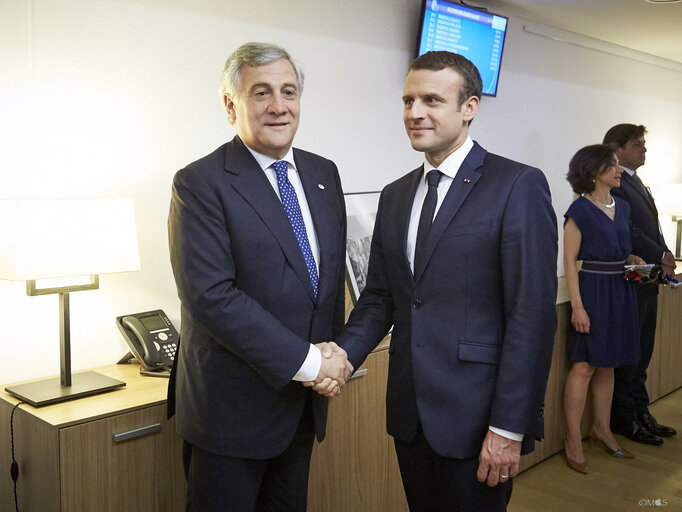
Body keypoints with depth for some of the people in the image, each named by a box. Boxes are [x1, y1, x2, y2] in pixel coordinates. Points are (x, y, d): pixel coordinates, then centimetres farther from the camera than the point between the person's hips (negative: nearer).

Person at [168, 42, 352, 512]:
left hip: (304, 401, 6)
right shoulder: (200, 183, -14)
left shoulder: (323, 174, 7)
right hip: (233, 405, -6)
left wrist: (336, 351, -4)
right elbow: (210, 296, -22)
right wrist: (307, 361, -20)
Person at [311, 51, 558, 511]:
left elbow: (532, 314, -14)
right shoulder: (395, 196, 10)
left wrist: (509, 427, -16)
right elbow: (380, 297, 12)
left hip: (475, 418, -5)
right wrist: (344, 354, -6)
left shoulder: (518, 186, -10)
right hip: (409, 413, 6)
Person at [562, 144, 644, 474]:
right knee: (584, 366, -5)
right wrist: (577, 306, -18)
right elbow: (569, 260, -12)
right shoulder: (580, 210, -10)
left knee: (607, 364, 14)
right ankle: (573, 439, 5)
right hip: (592, 289, -7)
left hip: (620, 291, 7)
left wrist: (634, 260, 2)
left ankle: (602, 428, 26)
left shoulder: (622, 207, 12)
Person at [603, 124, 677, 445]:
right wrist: (660, 256, -14)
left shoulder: (636, 183, 19)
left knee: (641, 355, 16)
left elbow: (650, 228, 18)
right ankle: (624, 421, 10)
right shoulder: (614, 184, -13)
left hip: (647, 280, 10)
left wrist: (664, 257, 5)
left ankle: (640, 413, 26)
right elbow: (628, 232, -20)